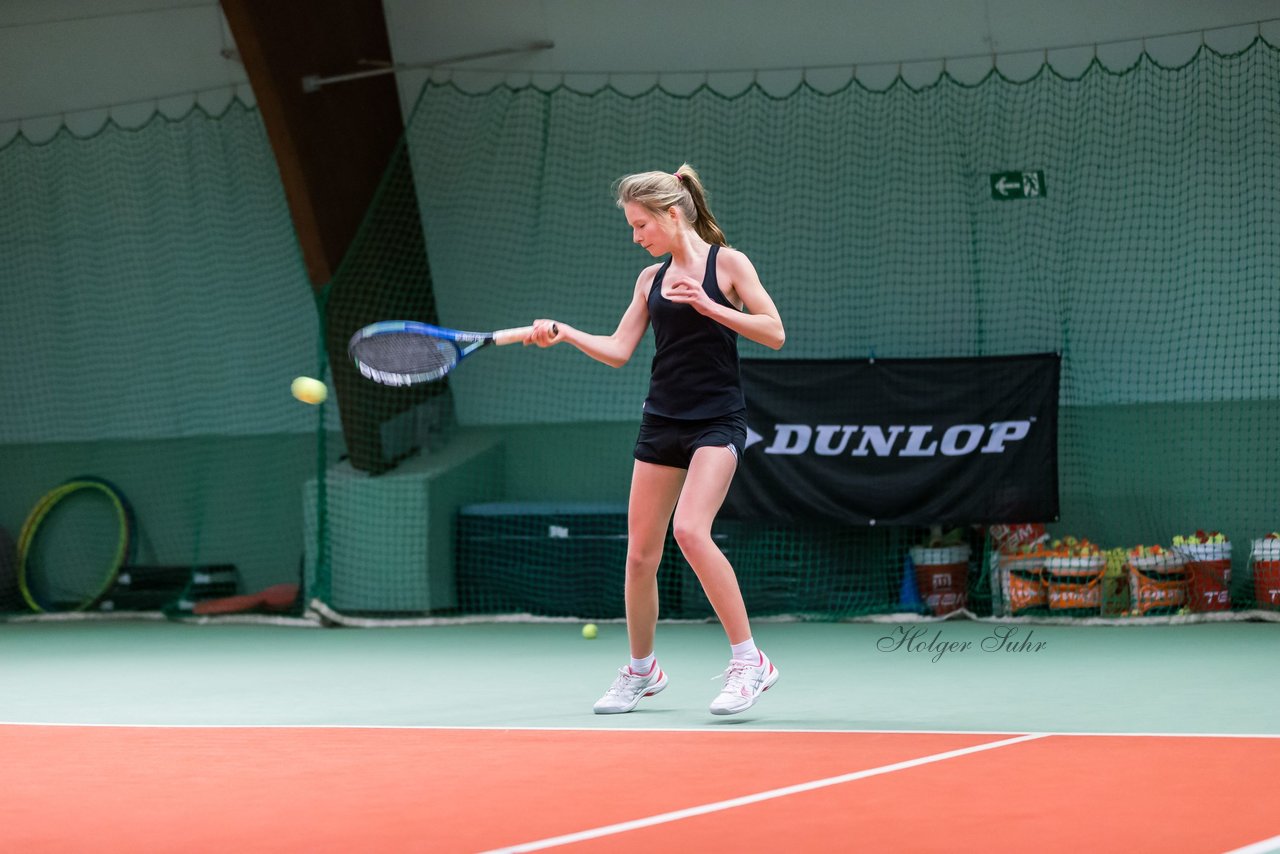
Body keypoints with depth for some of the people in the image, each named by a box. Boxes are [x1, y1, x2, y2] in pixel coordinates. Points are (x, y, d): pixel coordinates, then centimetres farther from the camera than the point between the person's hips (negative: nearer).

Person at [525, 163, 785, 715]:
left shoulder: (726, 262, -3)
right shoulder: (652, 279, 12)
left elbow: (774, 333, -9)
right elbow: (618, 350, 9)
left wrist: (709, 306, -18)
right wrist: (564, 334, -5)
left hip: (717, 421, -6)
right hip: (662, 421, 6)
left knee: (690, 530, -25)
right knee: (640, 551, 4)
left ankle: (748, 661, -17)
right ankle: (641, 671, 23)